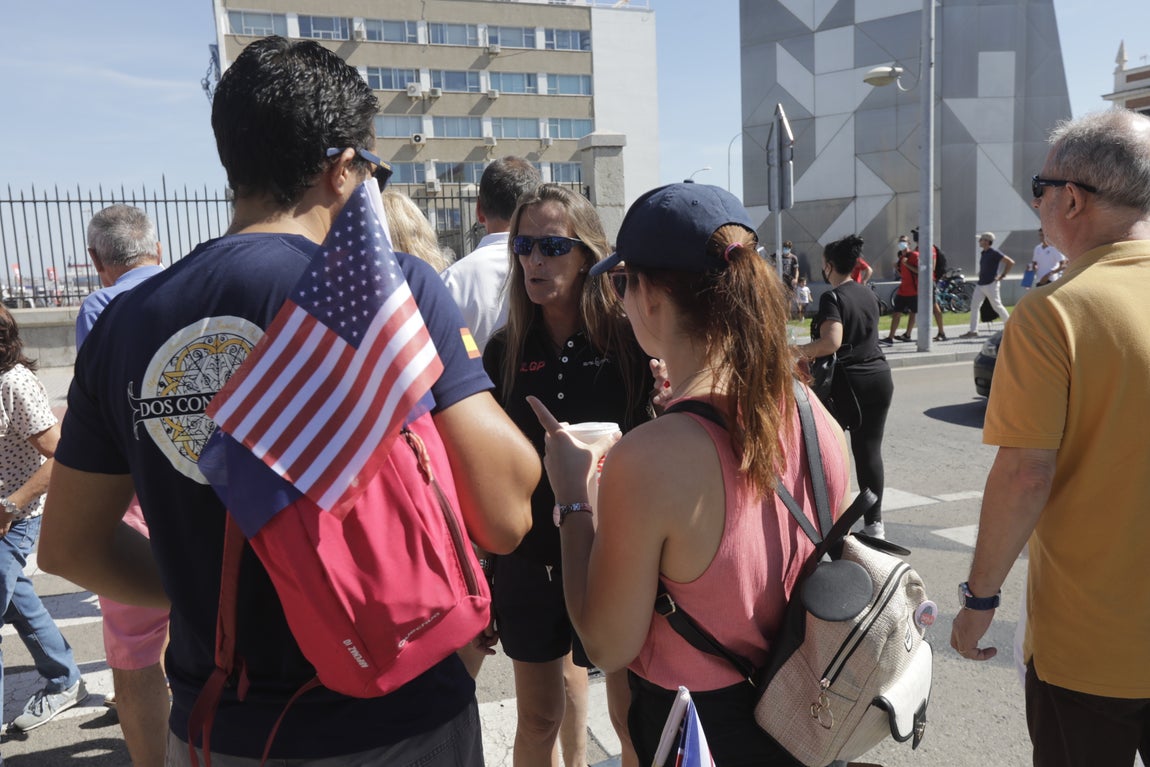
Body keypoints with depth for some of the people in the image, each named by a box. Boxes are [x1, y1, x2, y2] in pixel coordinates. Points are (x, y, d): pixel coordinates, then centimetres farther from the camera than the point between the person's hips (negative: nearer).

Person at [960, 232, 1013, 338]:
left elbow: (1010, 262, -15)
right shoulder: (983, 253, 13)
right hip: (980, 284, 8)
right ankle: (973, 331, 3)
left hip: (991, 284, -8)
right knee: (974, 306, 2)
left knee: (997, 306, -1)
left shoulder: (994, 252, -12)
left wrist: (1002, 276, -13)